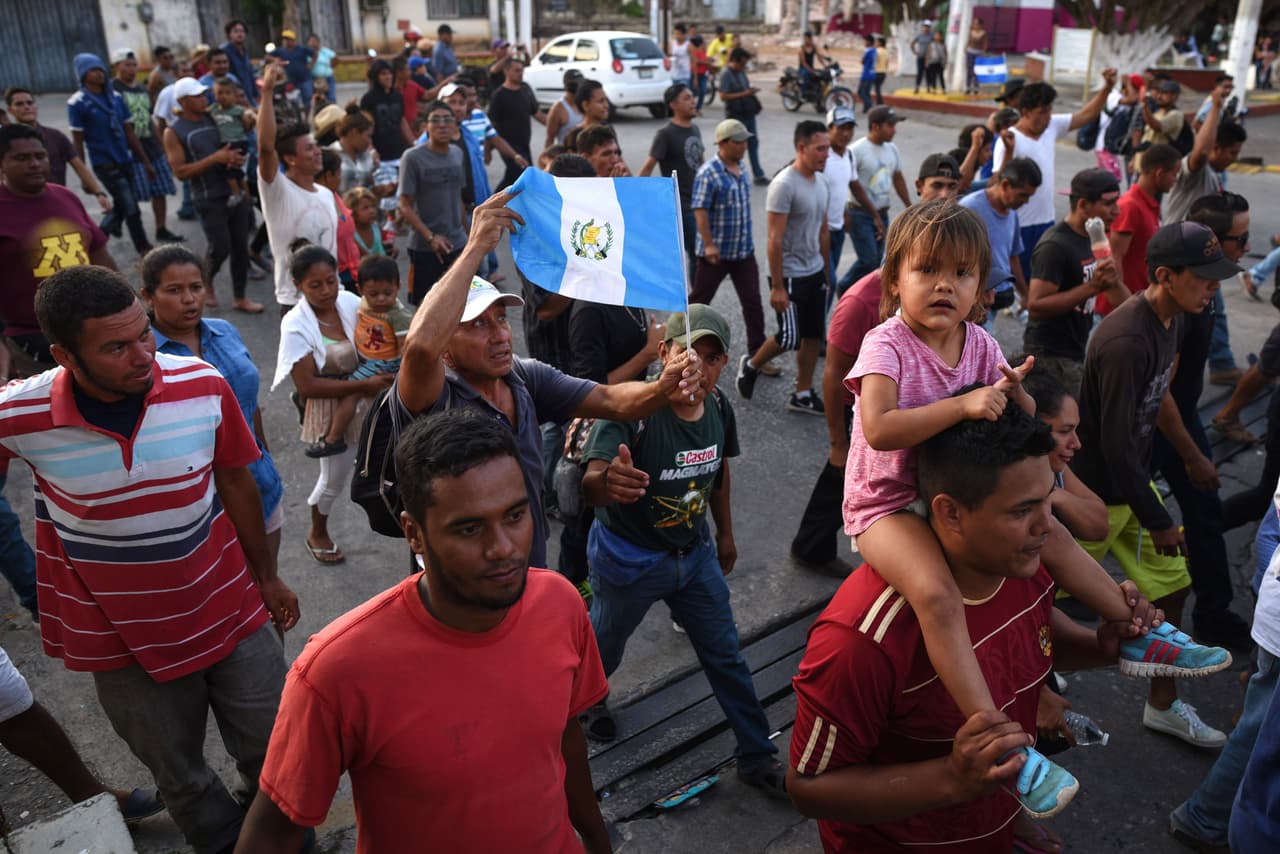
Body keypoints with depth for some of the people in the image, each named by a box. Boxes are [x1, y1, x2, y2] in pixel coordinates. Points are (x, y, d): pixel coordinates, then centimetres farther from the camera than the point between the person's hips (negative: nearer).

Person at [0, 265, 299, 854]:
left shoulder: (203, 386, -17)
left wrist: (266, 577, 6)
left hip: (230, 612, 1)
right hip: (125, 641, 0)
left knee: (272, 754, 16)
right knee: (179, 776, 20)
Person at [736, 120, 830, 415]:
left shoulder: (820, 183, 8)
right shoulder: (785, 185, -18)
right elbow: (775, 239, -20)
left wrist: (826, 270, 18)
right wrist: (777, 287, -21)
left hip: (815, 273, 8)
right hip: (790, 276, -8)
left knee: (813, 336, 10)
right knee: (790, 338, -4)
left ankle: (803, 394, 20)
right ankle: (751, 365, 23)